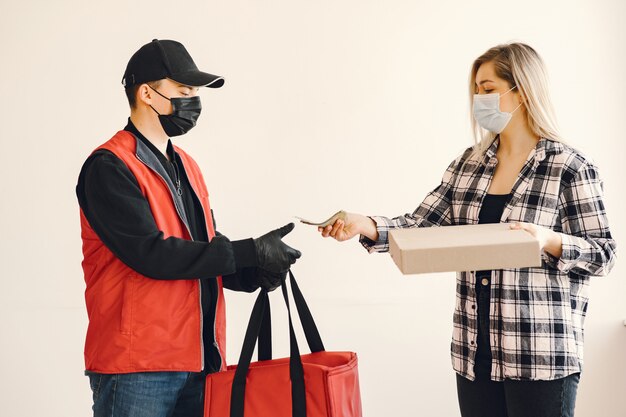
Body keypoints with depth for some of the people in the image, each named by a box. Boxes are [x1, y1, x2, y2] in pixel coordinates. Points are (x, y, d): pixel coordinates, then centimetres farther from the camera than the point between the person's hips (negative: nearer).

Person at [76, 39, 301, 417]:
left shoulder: (187, 166, 16)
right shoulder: (109, 167, -10)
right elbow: (151, 254, -19)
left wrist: (254, 274, -5)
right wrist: (251, 252, -17)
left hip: (198, 360, 7)